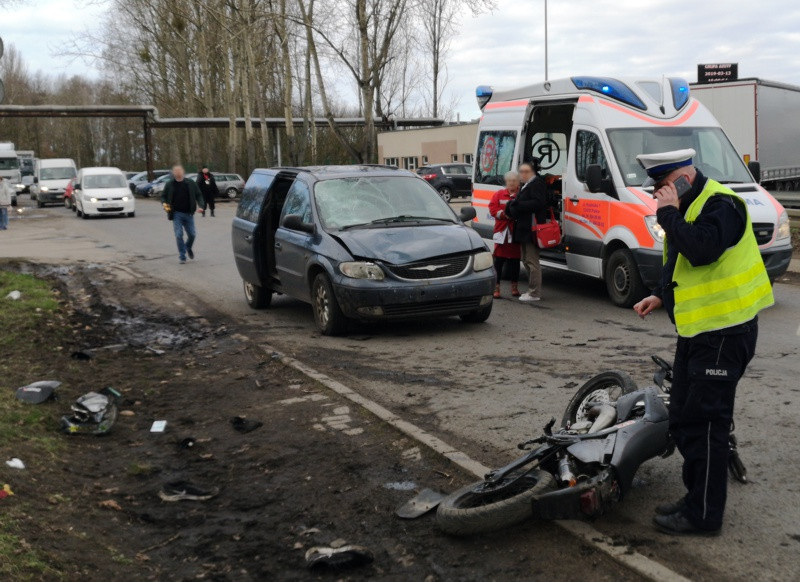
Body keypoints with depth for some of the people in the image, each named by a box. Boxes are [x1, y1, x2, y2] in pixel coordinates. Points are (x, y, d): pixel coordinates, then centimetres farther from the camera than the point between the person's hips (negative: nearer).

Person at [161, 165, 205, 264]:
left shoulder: (190, 183, 3)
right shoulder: (169, 184, 2)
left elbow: (198, 195, 7)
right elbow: (163, 196, 11)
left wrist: (201, 205, -9)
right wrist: (164, 203, -10)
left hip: (188, 213, 1)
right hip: (176, 214, -1)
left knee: (192, 234, 4)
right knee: (179, 235, -7)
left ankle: (188, 247, 37)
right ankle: (182, 256, 3)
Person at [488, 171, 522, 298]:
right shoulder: (499, 194, 9)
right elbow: (492, 208, 1)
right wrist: (503, 214, -14)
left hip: (516, 233, -1)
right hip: (502, 232, 1)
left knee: (515, 261, 8)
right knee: (499, 260, 1)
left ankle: (514, 287, 20)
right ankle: (496, 287, 7)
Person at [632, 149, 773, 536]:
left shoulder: (720, 205, -16)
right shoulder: (687, 208, 16)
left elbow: (703, 250, -33)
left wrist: (669, 214, -22)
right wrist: (661, 296, 13)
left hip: (725, 333, -10)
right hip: (696, 330, 10)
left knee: (704, 422, -6)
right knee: (683, 420, 14)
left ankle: (704, 515, 3)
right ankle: (696, 497, 26)